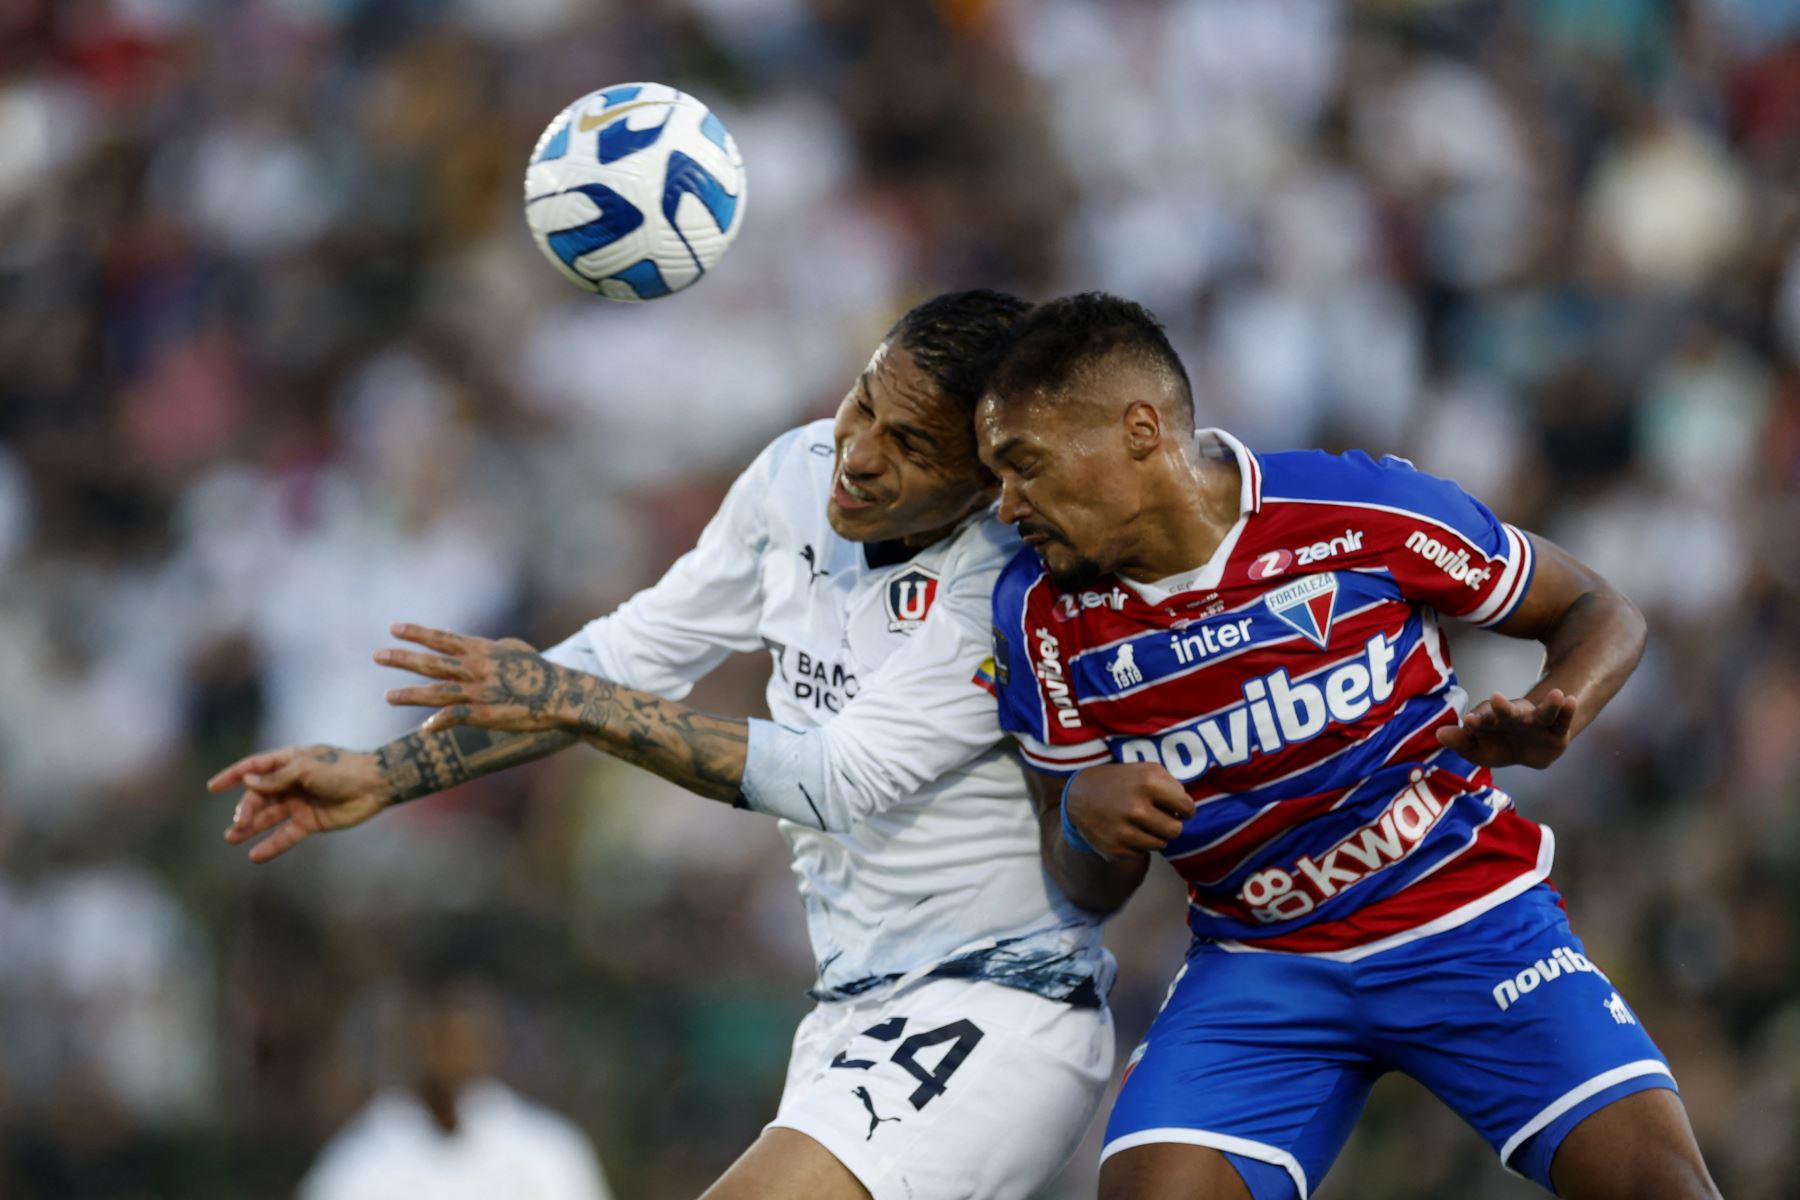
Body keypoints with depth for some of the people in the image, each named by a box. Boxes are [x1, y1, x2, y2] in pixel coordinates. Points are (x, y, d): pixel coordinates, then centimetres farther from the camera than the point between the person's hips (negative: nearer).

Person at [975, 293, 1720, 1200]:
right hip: (1258, 963, 2)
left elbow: (1597, 614, -1)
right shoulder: (1042, 612, -6)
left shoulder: (1367, 511, -15)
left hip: (1471, 919, -2)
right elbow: (1093, 888, 2)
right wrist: (1084, 811, -22)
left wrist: (1548, 721, -23)